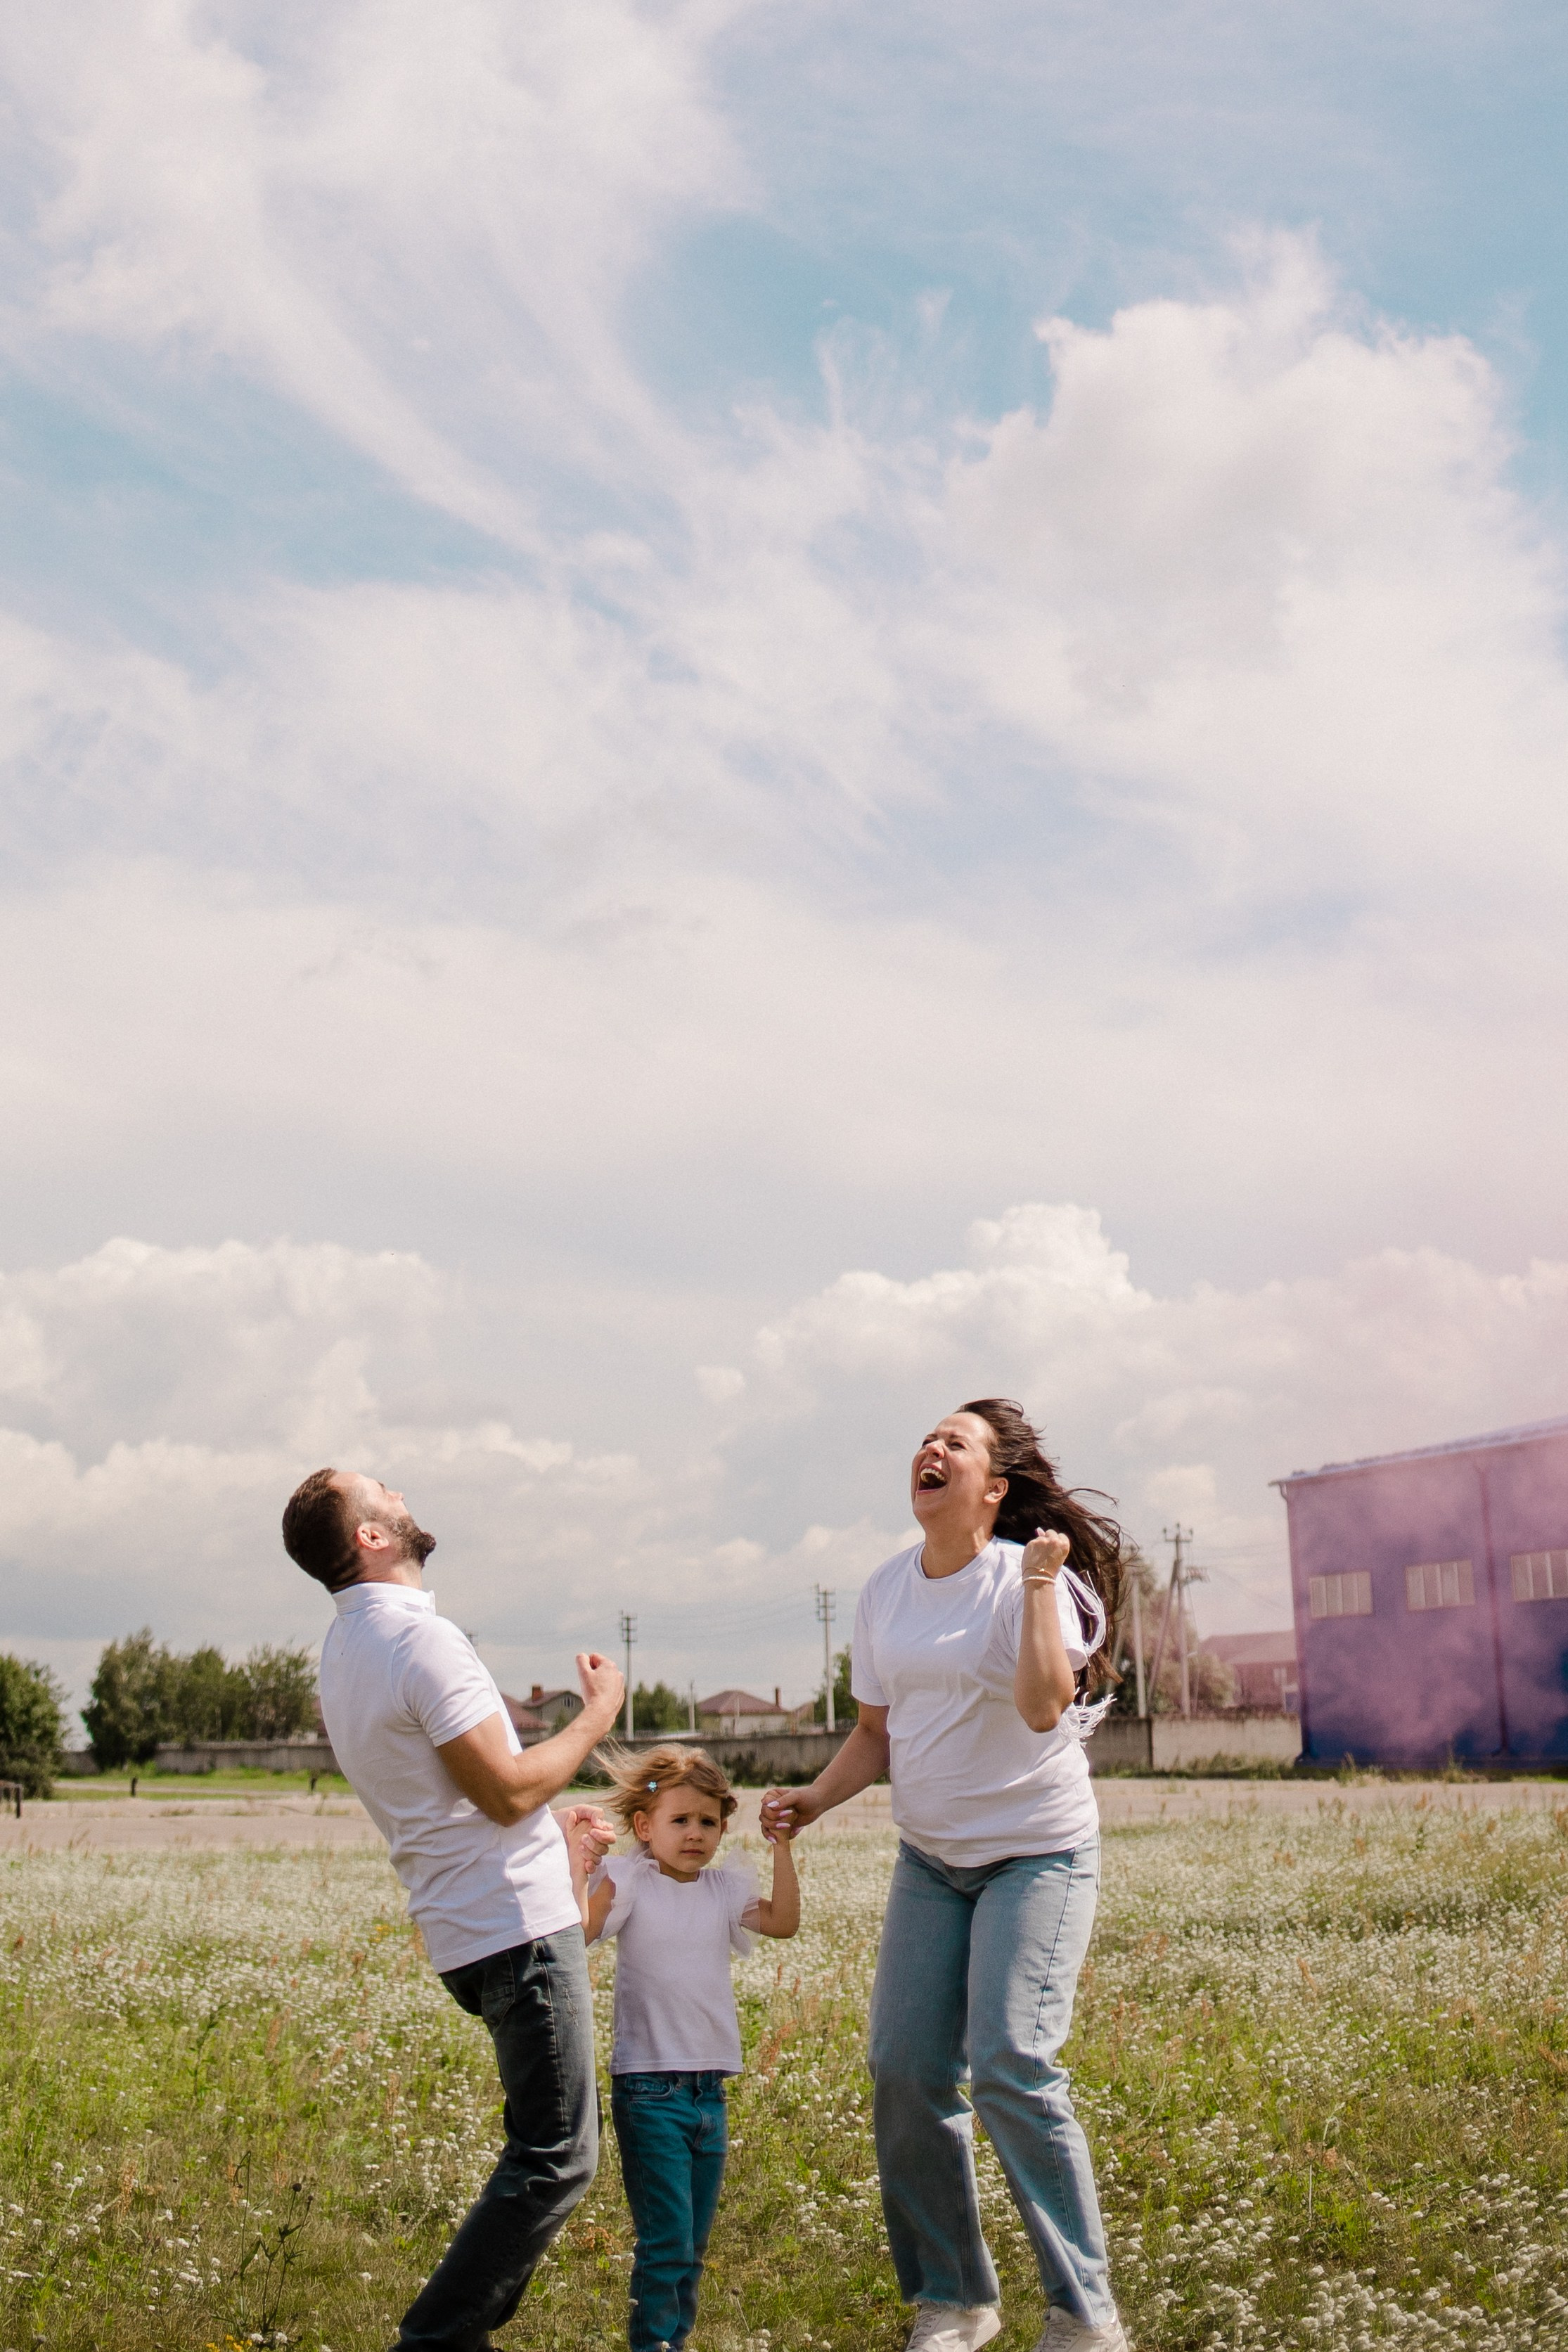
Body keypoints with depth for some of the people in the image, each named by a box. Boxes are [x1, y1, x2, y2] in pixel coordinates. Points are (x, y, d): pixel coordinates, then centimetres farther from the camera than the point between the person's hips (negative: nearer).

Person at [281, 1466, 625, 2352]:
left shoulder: (346, 1649, 14)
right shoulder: (420, 1638, -18)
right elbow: (506, 1789, -20)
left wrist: (551, 1821, 23)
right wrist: (598, 1715, -6)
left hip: (470, 1933, 10)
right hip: (519, 1926, -10)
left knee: (548, 2149, 18)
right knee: (556, 2161, -6)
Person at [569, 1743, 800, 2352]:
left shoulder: (726, 1888, 9)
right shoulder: (626, 1881, -6)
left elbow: (783, 1921, 1)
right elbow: (574, 1934, -19)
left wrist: (782, 1846, 0)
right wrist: (577, 1862, -27)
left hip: (709, 2089, 6)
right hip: (648, 2089, -5)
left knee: (693, 2242, 13)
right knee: (666, 2239, -9)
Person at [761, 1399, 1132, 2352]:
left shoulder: (1028, 1577, -12)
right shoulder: (887, 1589, 5)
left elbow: (1043, 1706, -28)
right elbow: (877, 1730, 13)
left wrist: (1040, 1581, -27)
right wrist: (816, 1798, -3)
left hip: (1039, 1852, -6)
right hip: (931, 1858, 6)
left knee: (1012, 2061, -18)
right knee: (905, 2067, -1)